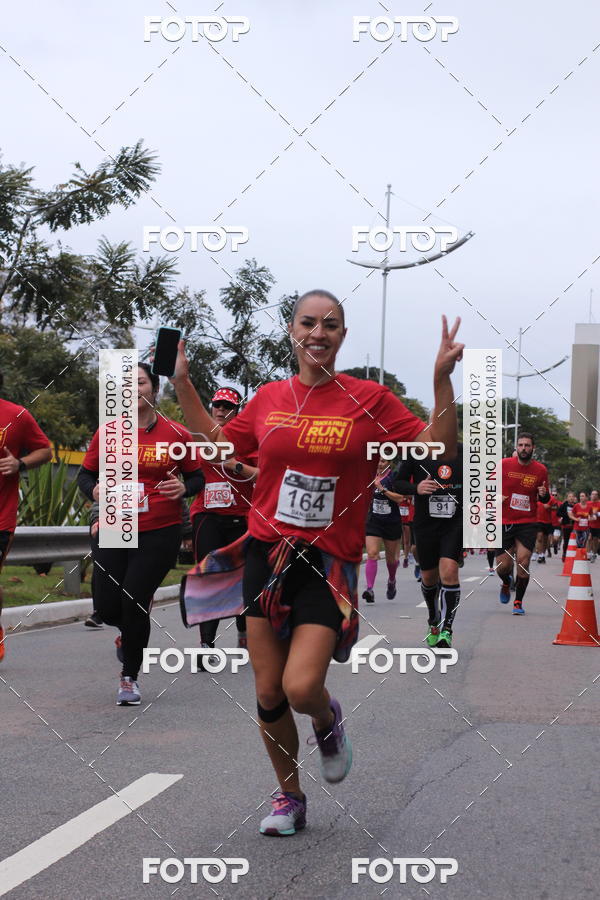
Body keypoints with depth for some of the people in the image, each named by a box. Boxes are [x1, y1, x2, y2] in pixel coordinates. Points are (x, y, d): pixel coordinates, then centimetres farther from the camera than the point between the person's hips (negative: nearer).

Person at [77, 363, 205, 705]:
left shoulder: (177, 434, -1)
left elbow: (197, 476, 8)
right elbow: (85, 473, 10)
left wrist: (183, 489, -14)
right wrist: (94, 490, -12)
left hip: (161, 533, -2)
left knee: (133, 602, -9)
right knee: (107, 606, -2)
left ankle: (130, 678, 11)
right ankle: (131, 631, 37)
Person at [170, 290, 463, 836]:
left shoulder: (369, 399, -3)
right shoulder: (270, 398, 7)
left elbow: (438, 447, -4)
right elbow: (217, 443, 22)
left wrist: (442, 380, -14)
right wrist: (182, 385, 17)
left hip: (329, 562, -3)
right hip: (267, 555, 3)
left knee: (301, 688, -17)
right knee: (269, 694, 6)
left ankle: (329, 720, 21)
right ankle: (289, 798, 28)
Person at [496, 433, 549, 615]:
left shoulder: (540, 470, 2)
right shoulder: (504, 465, -4)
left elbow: (545, 499, 13)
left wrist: (544, 495, -10)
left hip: (527, 523, 0)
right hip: (504, 523, 0)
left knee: (523, 561, -13)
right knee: (502, 566, 1)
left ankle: (518, 602, 4)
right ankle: (506, 583, 37)